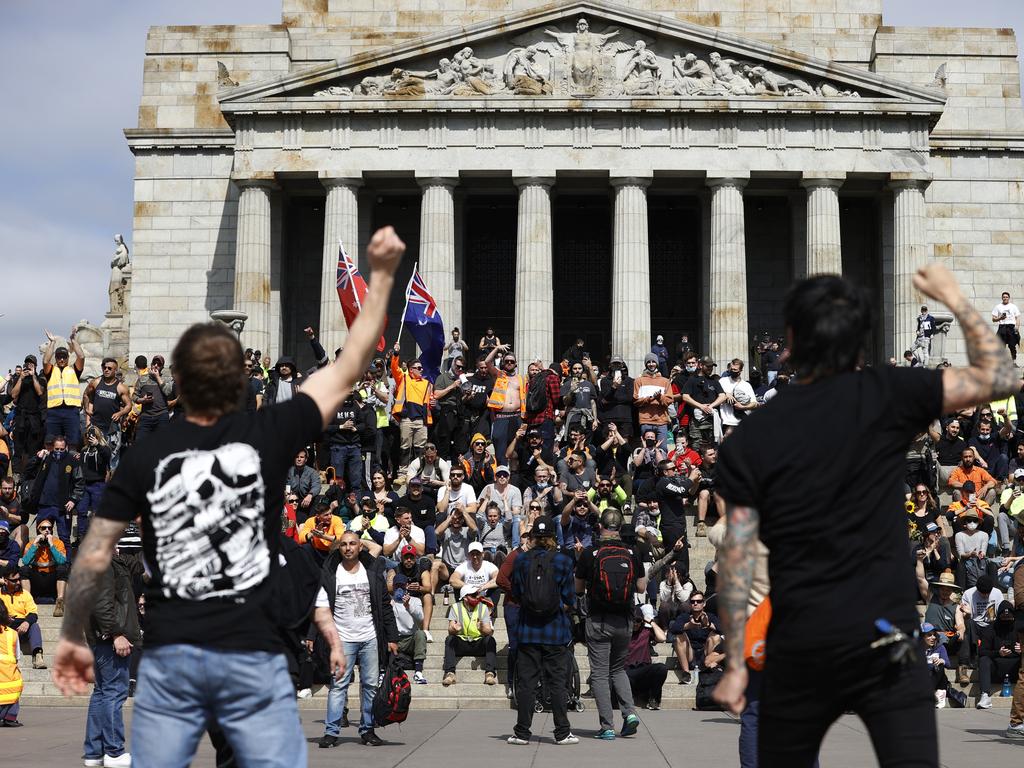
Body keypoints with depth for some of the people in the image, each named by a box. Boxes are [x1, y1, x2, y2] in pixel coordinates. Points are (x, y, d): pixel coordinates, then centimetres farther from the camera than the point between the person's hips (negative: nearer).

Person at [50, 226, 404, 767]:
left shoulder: (144, 458, 1)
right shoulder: (267, 436, -3)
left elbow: (94, 559, 2)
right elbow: (348, 371, 4)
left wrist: (72, 636, 16)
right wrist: (381, 273, 9)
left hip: (169, 657, 2)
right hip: (252, 658, -1)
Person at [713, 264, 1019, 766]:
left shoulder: (749, 438, 1)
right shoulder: (885, 396, -4)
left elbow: (736, 558, -1)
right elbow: (1000, 379, 1)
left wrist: (735, 664, 5)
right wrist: (954, 299, 14)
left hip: (798, 648, 2)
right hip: (884, 640, -2)